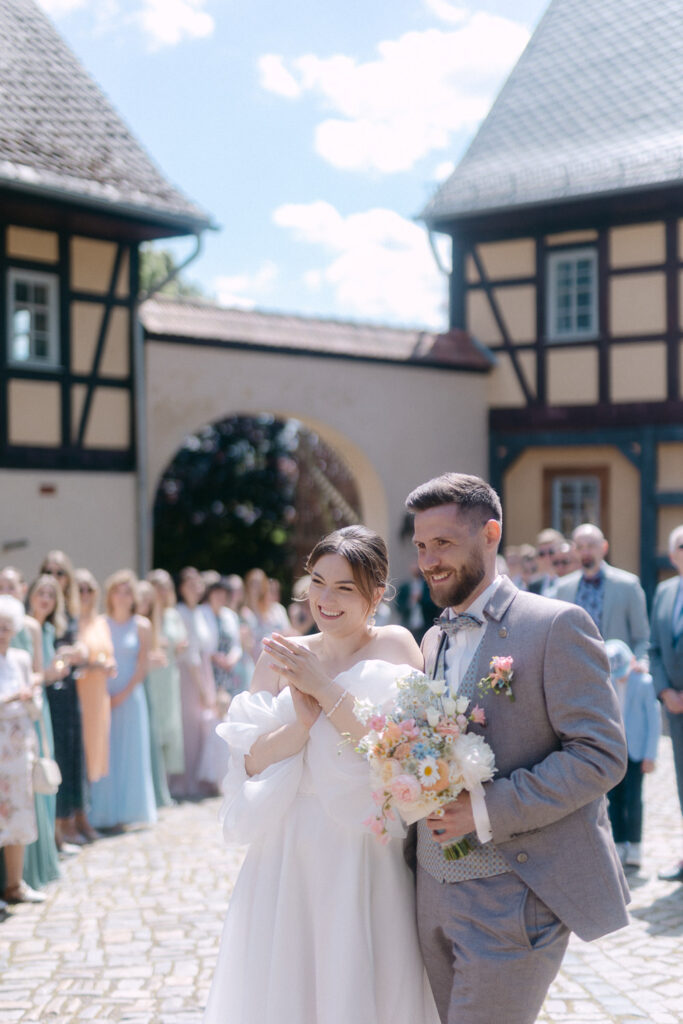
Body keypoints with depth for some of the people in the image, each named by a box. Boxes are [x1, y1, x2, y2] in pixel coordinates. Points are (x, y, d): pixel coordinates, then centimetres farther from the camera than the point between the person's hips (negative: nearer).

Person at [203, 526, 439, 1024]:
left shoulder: (394, 646, -5)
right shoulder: (280, 656, 5)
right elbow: (251, 760, -1)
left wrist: (324, 687, -16)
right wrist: (302, 723, -17)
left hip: (365, 856, -3)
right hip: (287, 856, 3)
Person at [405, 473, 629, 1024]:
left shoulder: (557, 626, -10)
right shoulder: (433, 640, 14)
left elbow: (601, 754, -16)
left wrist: (488, 811, -20)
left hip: (513, 899, -7)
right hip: (436, 893, 7)